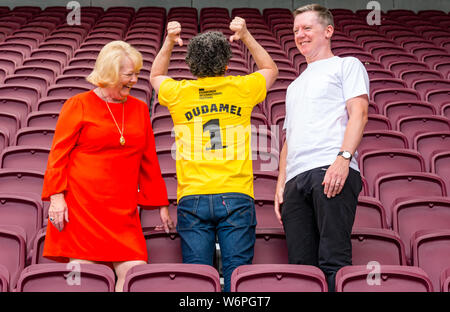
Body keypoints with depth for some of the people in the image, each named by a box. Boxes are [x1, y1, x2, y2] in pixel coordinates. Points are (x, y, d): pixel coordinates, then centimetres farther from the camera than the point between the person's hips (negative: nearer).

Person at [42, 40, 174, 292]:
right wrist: (56, 196, -10)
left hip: (123, 210, 4)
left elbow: (149, 160, 18)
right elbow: (59, 153, 0)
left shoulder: (139, 109, 14)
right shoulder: (79, 105, 1)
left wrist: (161, 205, 18)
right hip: (82, 205, -4)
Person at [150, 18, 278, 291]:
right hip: (236, 196, -1)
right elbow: (271, 69, 28)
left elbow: (156, 76, 31)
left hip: (192, 199, 1)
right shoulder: (241, 89, 5)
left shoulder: (179, 93, 6)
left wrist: (169, 43, 23)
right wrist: (246, 36, 23)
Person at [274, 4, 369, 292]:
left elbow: (359, 114, -1)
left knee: (334, 261, -15)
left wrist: (343, 158, -17)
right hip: (296, 179, 7)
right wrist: (281, 184, 16)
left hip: (331, 171, -6)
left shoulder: (347, 65, 15)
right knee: (301, 265, -2)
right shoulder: (295, 86, 34)